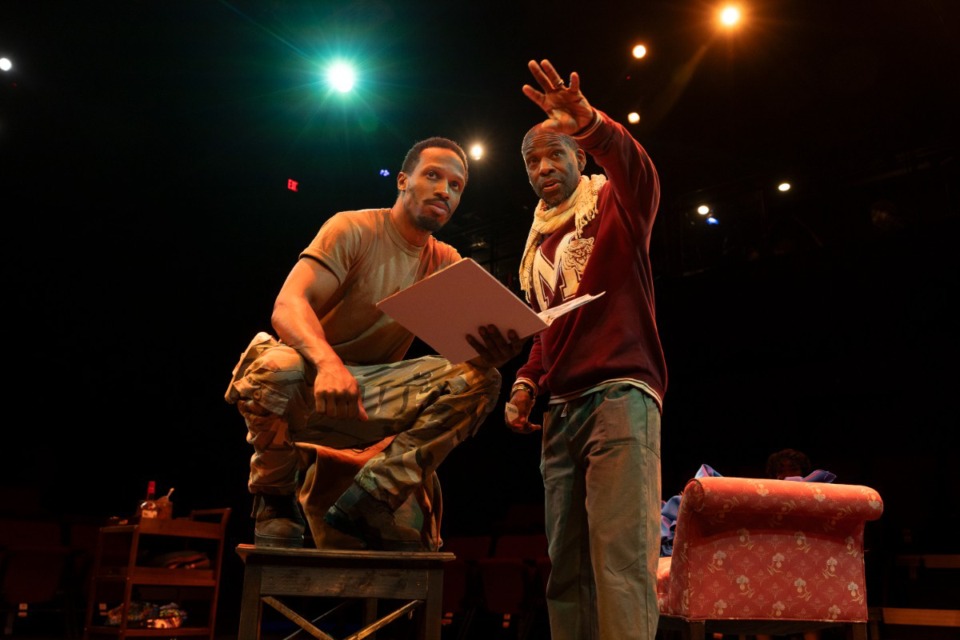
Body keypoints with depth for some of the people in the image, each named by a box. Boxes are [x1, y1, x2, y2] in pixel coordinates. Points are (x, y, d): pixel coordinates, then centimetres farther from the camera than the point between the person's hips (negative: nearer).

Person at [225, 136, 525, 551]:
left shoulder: (446, 264, 6)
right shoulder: (353, 229, -9)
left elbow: (469, 341, -8)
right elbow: (287, 306, -24)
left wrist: (494, 350, -35)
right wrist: (329, 363, -46)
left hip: (373, 401, 4)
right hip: (311, 385, -4)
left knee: (480, 380, -16)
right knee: (276, 367, -38)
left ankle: (364, 505, -19)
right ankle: (275, 501, -8)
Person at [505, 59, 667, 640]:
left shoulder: (613, 206, 6)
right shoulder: (539, 244, 25)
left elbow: (640, 174, -18)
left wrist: (591, 123, -37)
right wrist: (526, 382, 10)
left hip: (621, 394, -7)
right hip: (561, 407, 7)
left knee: (621, 559, -17)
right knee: (566, 566, 3)